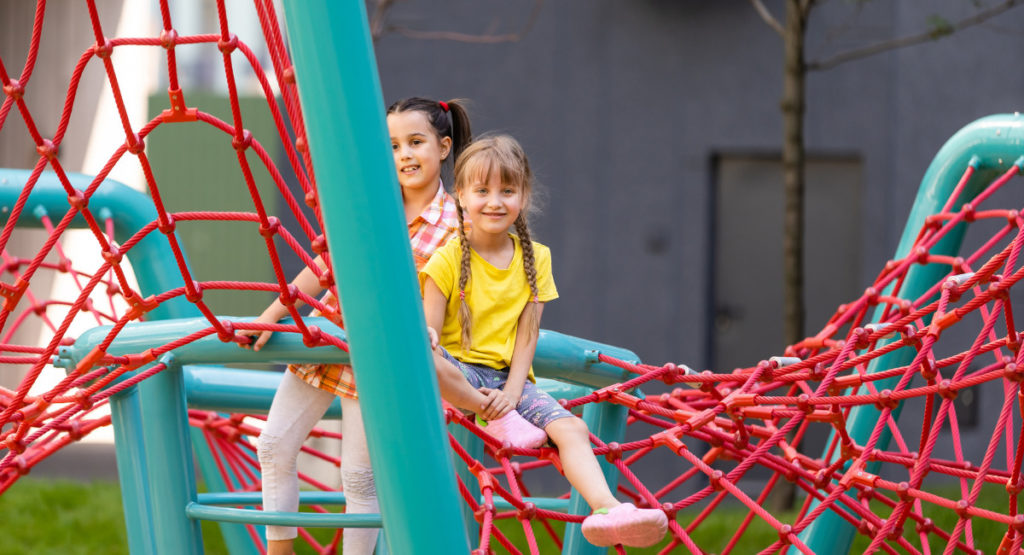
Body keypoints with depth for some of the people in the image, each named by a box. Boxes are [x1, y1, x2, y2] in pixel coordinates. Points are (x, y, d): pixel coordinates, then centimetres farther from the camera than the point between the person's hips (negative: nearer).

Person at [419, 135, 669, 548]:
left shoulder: (535, 258, 8)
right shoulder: (449, 259, -3)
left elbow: (527, 334, 3)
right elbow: (431, 332, -7)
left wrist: (512, 392, -12)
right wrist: (426, 341, -33)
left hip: (509, 377, 3)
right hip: (460, 376, -3)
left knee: (571, 429, -23)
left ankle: (605, 509, -41)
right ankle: (498, 420, -21)